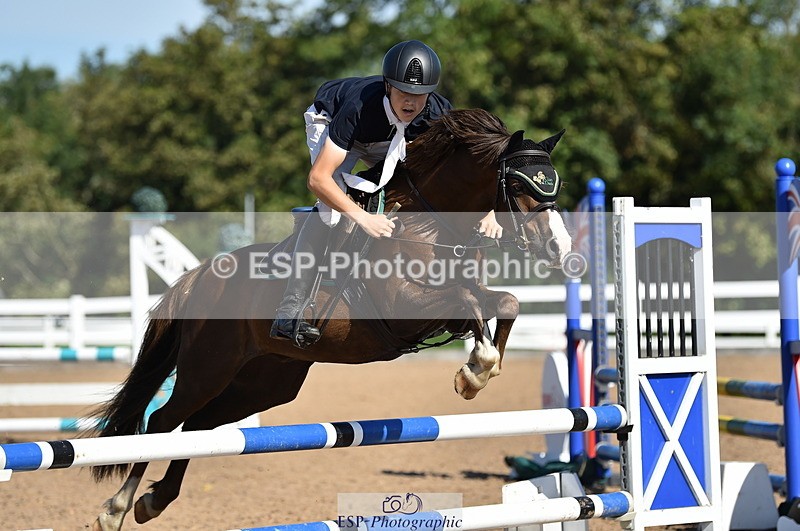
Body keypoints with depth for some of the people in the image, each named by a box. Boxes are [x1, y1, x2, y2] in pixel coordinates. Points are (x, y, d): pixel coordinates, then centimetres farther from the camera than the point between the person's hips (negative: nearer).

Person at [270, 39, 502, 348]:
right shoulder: (361, 108, -44)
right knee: (330, 206, -26)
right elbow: (318, 178, -46)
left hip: (388, 141, 6)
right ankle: (289, 313, -27)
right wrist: (363, 217, -57)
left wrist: (488, 213, -39)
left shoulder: (439, 113, -33)